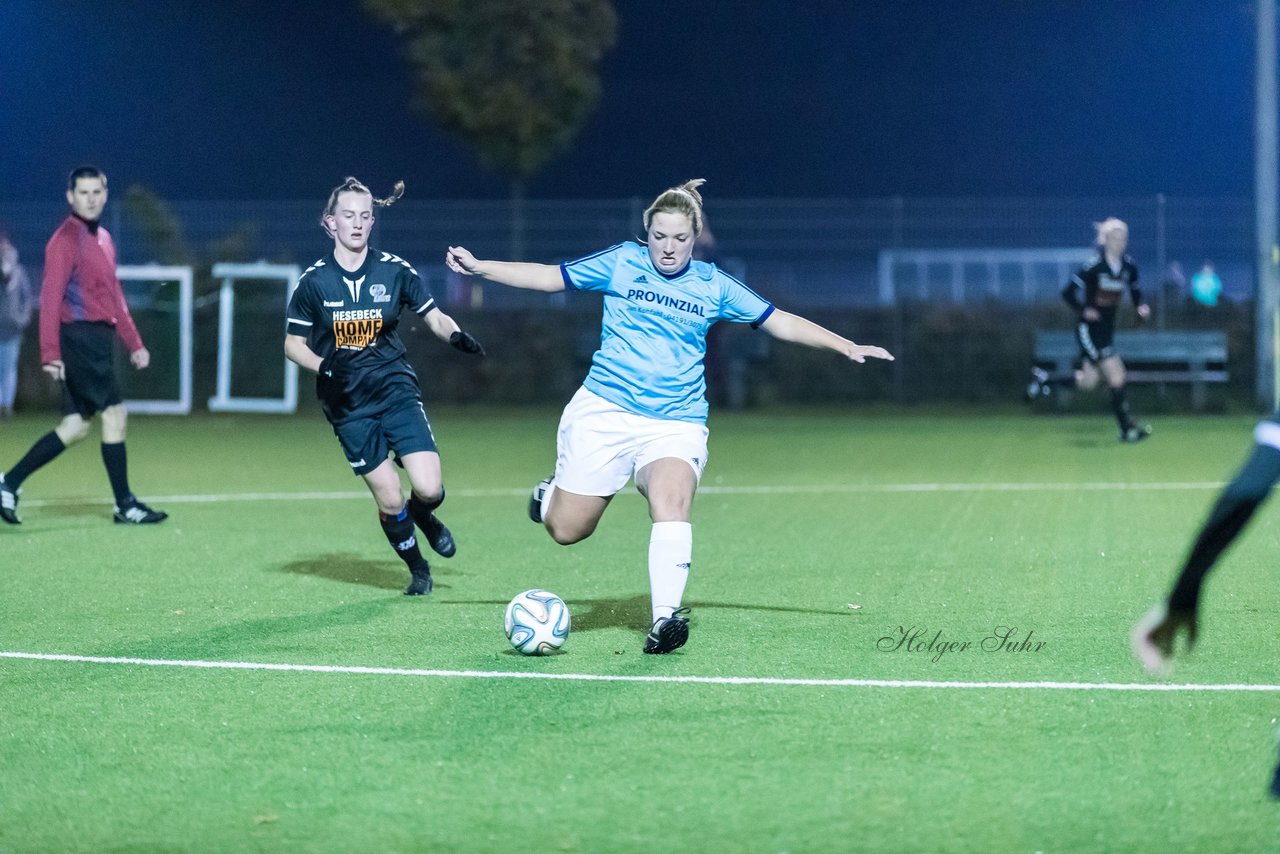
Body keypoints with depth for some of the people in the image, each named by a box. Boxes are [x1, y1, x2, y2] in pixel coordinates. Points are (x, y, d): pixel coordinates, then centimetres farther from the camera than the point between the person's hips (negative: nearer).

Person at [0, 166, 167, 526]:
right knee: (115, 414, -6)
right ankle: (125, 505, 1)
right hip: (80, 337, -9)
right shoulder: (65, 240, -10)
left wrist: (134, 343, 22)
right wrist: (50, 353, -22)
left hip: (99, 340, 9)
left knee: (76, 425, 9)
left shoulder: (103, 239, 17)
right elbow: (51, 297, -15)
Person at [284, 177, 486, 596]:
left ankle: (423, 517, 24)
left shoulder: (395, 270, -2)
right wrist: (323, 366, -16)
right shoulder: (313, 281, -3)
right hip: (348, 403, 0)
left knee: (429, 488, -15)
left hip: (396, 389, 1)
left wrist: (455, 335, -17)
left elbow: (434, 317, 5)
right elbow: (293, 344, 3)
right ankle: (417, 568, 26)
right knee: (389, 501, -3)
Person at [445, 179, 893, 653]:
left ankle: (665, 618, -32)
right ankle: (550, 493, 37)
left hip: (676, 423, 0)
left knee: (671, 501, -31)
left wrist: (846, 346, 3)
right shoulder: (622, 262, 3)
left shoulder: (713, 286, 6)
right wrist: (478, 267, 1)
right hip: (603, 412, 0)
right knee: (565, 530, 0)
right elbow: (551, 277, 7)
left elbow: (779, 322, 10)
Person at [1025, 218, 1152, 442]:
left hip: (1107, 329, 7)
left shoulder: (1129, 266, 2)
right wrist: (1083, 311, -21)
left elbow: (1135, 291, 17)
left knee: (1088, 381, 10)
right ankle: (1127, 428, -3)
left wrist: (1141, 306, -2)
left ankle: (1044, 379, 29)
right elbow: (1068, 292, -12)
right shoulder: (1094, 265, -16)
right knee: (1117, 377, -11)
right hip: (1089, 329, -7)